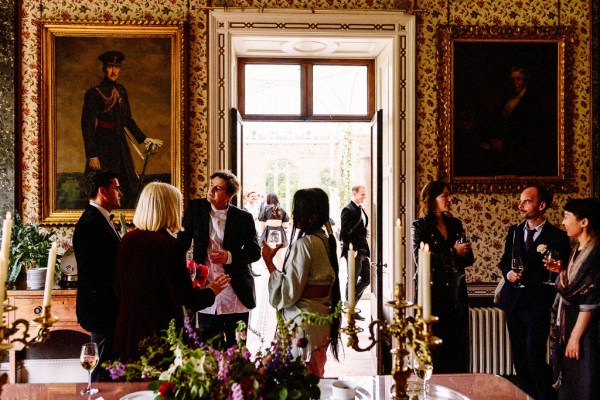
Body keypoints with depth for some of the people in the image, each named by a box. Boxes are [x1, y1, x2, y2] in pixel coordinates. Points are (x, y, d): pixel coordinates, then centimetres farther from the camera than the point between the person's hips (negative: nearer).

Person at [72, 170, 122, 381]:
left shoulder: (101, 220, 14)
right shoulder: (90, 224, -19)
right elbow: (95, 273, -23)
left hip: (107, 308, 10)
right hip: (102, 309, -10)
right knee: (104, 371, -1)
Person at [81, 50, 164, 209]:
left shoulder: (121, 90, 9)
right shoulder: (94, 93, -11)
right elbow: (87, 125, -13)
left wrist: (144, 140, 15)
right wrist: (92, 155, -18)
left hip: (120, 145, 7)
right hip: (102, 146, -7)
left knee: (132, 189, 9)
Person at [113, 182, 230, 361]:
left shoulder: (128, 239, 1)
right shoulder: (170, 245, -18)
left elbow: (119, 289, 11)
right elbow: (186, 298, -15)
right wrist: (211, 291, 3)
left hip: (128, 334, 7)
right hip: (161, 334, -6)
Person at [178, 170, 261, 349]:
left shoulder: (244, 218, -2)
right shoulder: (195, 208, 2)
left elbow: (255, 251, -1)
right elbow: (183, 242, 5)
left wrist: (229, 256, -17)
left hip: (236, 296, -1)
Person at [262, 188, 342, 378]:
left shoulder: (303, 243, -17)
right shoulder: (325, 241, 8)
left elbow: (288, 293, -19)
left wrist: (269, 261, -13)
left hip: (303, 321, -9)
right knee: (315, 376, 17)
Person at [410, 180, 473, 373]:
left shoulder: (455, 224, 14)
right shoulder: (420, 226, -2)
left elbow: (469, 258, 11)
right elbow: (420, 259, -13)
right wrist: (453, 253, -12)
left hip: (456, 292, 5)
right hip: (433, 292, -5)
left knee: (457, 345, 5)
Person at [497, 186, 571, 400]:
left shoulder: (557, 237, -7)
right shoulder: (514, 231, 9)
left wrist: (525, 278, -13)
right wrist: (508, 273, -3)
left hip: (538, 305, -5)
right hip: (513, 302, 5)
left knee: (535, 357, -10)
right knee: (519, 357, 12)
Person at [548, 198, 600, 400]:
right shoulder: (579, 248, 7)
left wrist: (576, 336, -18)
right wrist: (561, 271, -1)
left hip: (584, 329, -9)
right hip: (568, 322, 9)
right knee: (568, 382, 18)